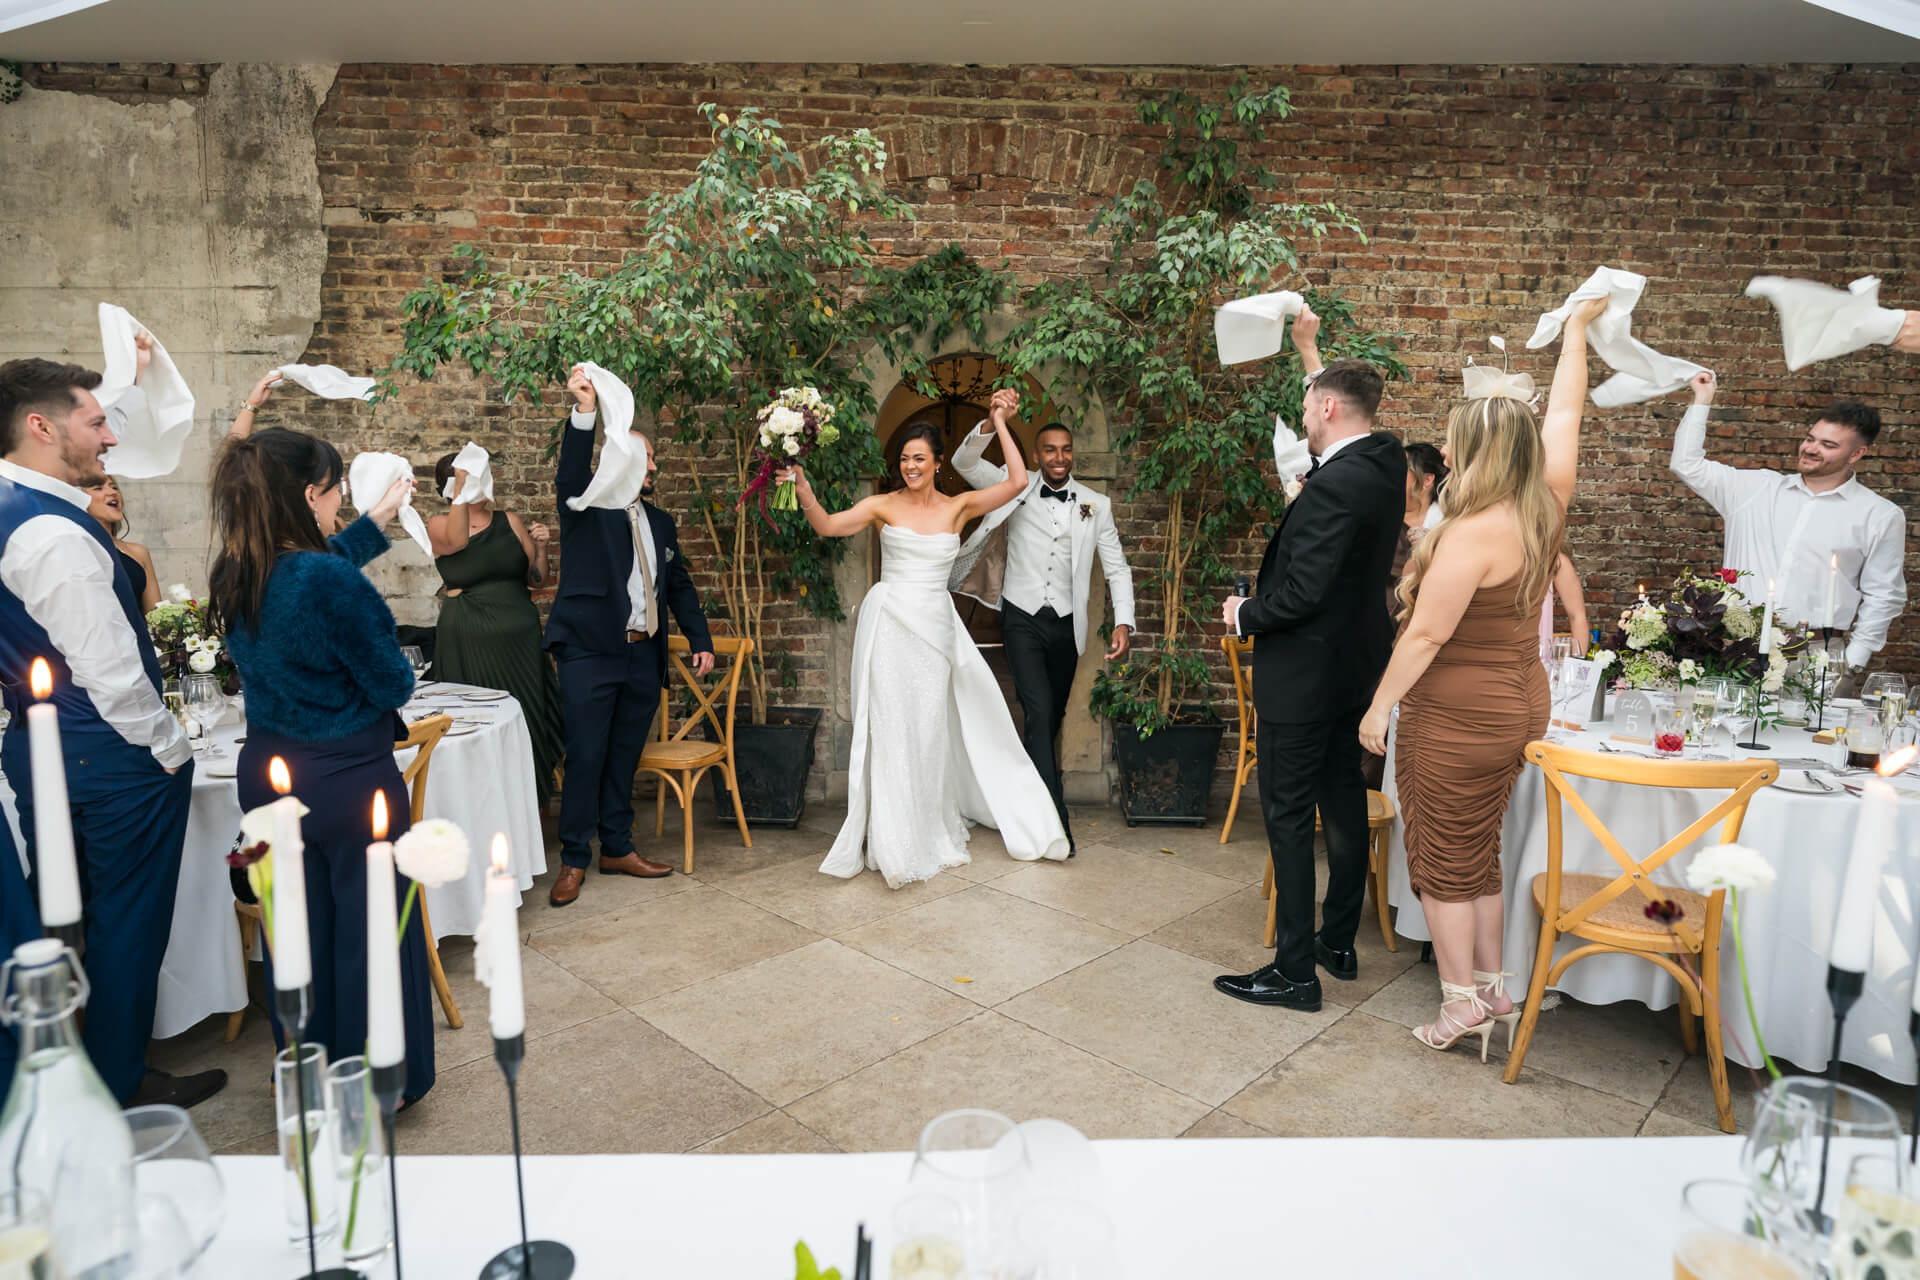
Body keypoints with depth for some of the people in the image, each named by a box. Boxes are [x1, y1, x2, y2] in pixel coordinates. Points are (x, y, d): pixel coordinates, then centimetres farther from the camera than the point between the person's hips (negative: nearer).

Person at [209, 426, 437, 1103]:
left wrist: (383, 513, 31)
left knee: (296, 925, 19)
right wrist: (398, 673, 6)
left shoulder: (233, 577, 0)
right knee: (369, 926, 8)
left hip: (267, 770, 7)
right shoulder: (330, 582, -24)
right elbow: (393, 684, -17)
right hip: (347, 777, -7)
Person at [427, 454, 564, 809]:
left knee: (524, 725, 6)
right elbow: (458, 540, -23)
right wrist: (462, 490, -25)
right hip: (467, 644, -3)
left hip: (519, 639, 3)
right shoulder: (438, 526, 2)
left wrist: (540, 548, -7)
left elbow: (536, 579, 10)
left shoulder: (511, 522, 8)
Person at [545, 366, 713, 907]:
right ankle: (574, 861, 10)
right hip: (590, 653, -5)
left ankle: (617, 848, 24)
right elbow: (572, 470, -22)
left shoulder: (661, 522, 18)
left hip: (644, 657, 5)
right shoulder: (586, 504, 0)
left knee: (625, 757, 13)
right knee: (585, 757, -1)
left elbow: (680, 584, 20)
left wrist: (700, 640, 12)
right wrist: (585, 411, -38)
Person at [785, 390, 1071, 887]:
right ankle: (895, 841, 9)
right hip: (888, 622, -2)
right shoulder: (884, 505, 2)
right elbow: (827, 525, -10)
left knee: (930, 728, 9)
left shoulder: (958, 506, 6)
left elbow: (1017, 482, -3)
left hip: (934, 626, 2)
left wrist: (1000, 424, -2)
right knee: (890, 727, 0)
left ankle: (930, 832, 26)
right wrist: (804, 490, -26)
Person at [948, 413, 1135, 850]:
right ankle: (1053, 816, -13)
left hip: (1067, 622, 3)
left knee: (1055, 713, 15)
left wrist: (1123, 622, -12)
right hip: (1023, 618, -3)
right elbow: (964, 462, -7)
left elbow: (1116, 568, 2)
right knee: (1038, 710, -15)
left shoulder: (1096, 504, 3)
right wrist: (993, 423, -25)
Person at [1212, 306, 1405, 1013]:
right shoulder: (1384, 459, 5)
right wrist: (1309, 349, 34)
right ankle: (1339, 942, 31)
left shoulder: (1335, 485, -24)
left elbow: (1302, 592, -27)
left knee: (1289, 814, -2)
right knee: (1343, 798, 17)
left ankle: (1294, 971, 7)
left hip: (1305, 670, -10)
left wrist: (1244, 613, -9)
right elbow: (1341, 402, 27)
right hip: (1355, 666, 10)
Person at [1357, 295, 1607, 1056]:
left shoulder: (1474, 532, -22)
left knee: (1445, 863, 5)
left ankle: (1462, 1001, 14)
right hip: (1518, 707, 8)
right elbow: (1564, 413, 15)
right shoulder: (1546, 509, 0)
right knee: (1478, 855, 19)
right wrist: (1577, 330, 27)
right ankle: (1493, 987, 28)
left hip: (1457, 718, -8)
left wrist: (1380, 707, -11)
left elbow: (1427, 634, -21)